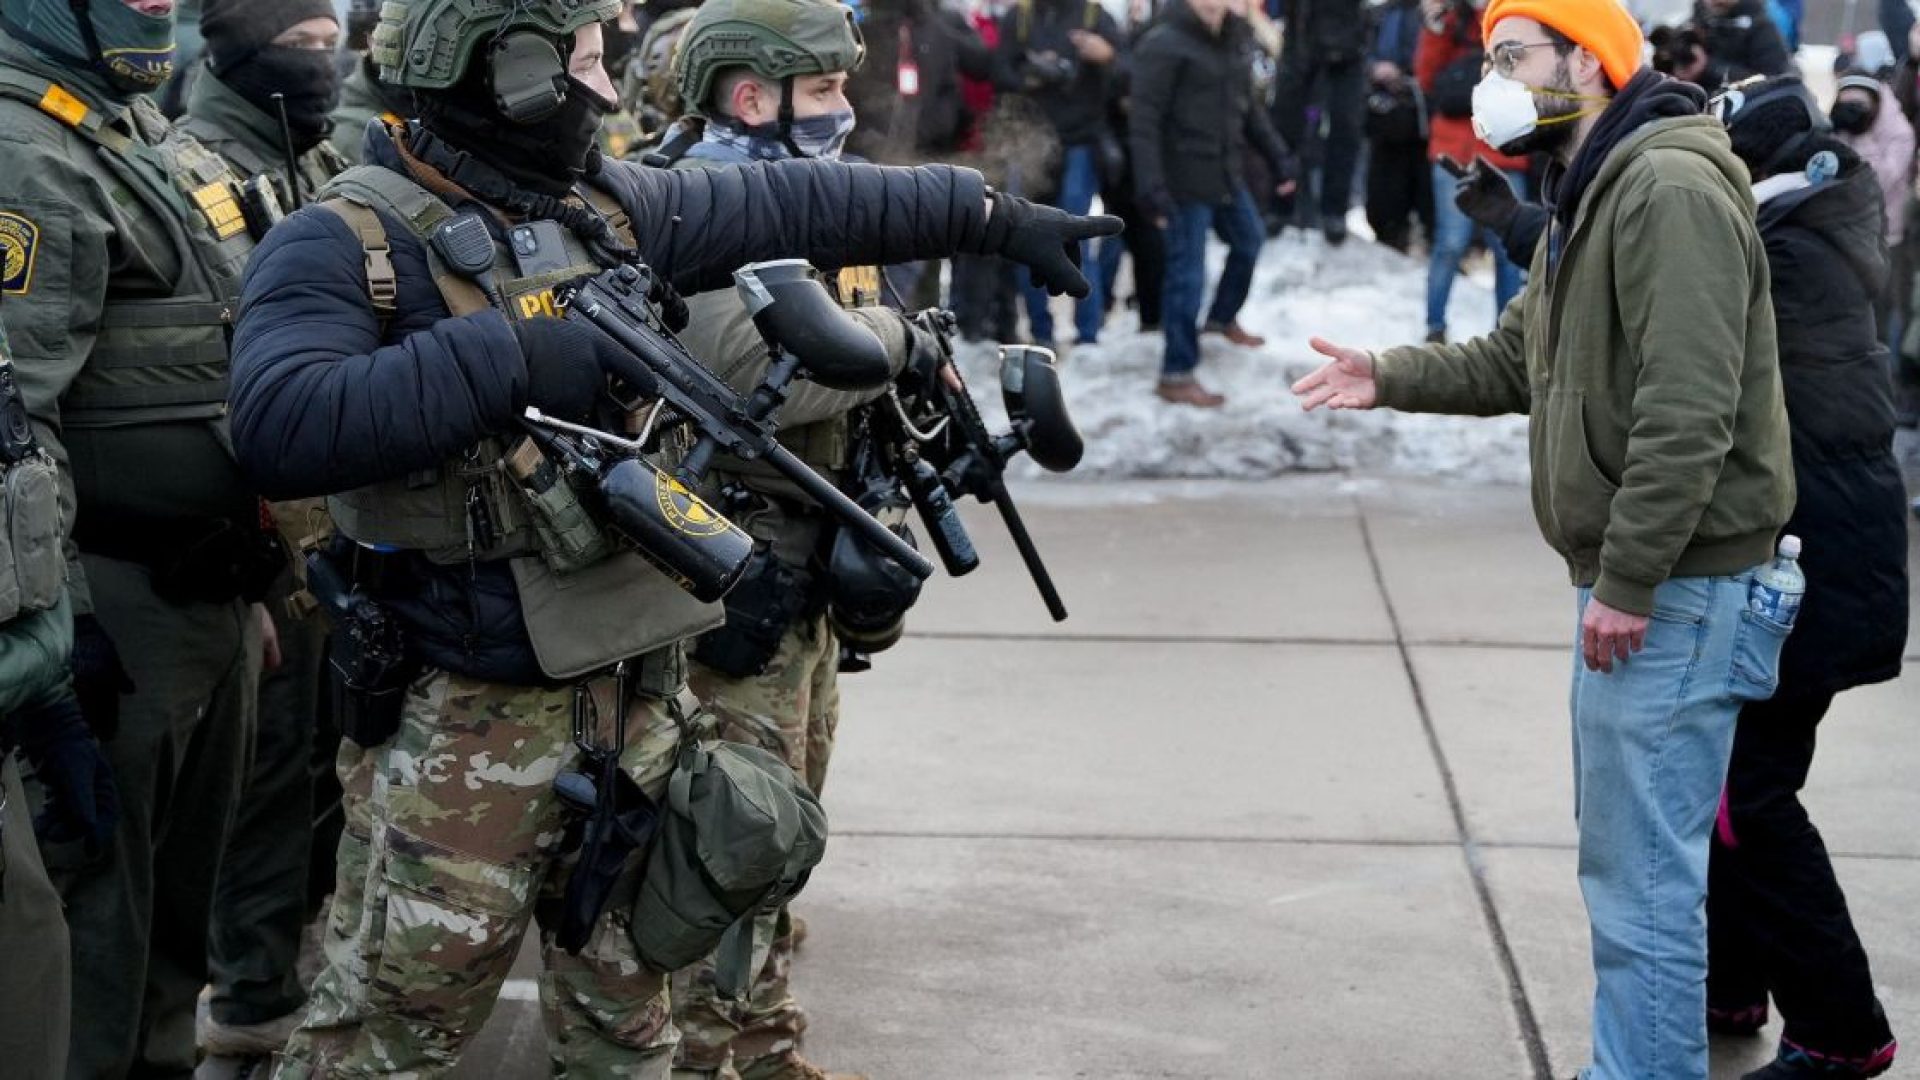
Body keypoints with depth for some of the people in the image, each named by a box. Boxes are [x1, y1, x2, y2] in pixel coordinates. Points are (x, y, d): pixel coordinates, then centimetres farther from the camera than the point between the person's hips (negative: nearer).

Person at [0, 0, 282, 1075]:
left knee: (188, 872, 19)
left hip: (212, 585, 9)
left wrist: (252, 574, 23)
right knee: (96, 891, 1)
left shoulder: (157, 136, 15)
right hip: (119, 602, -9)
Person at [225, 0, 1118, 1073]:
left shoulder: (609, 205, 9)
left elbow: (805, 206, 18)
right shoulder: (346, 245, -13)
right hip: (466, 716, -7)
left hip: (637, 695, 7)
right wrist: (508, 358, -28)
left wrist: (998, 216, 22)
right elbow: (282, 426, -29)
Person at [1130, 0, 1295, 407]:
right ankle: (1176, 376, 7)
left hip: (1225, 172, 9)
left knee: (1248, 240, 26)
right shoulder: (1164, 44, -17)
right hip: (1185, 180, -8)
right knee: (1187, 274, -3)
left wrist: (1278, 158, 15)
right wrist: (1152, 188, -26)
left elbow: (1247, 107, 18)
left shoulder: (1231, 40, 8)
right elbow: (1145, 122, -20)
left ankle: (1223, 317, 51)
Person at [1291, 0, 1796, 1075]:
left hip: (1673, 590, -11)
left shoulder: (1671, 192, -18)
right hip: (1628, 580, 11)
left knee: (1642, 876, -8)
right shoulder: (1587, 199, 17)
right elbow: (1516, 362, 22)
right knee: (1623, 859, 18)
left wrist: (1629, 581, -25)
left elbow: (1688, 410, -25)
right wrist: (1390, 377, 8)